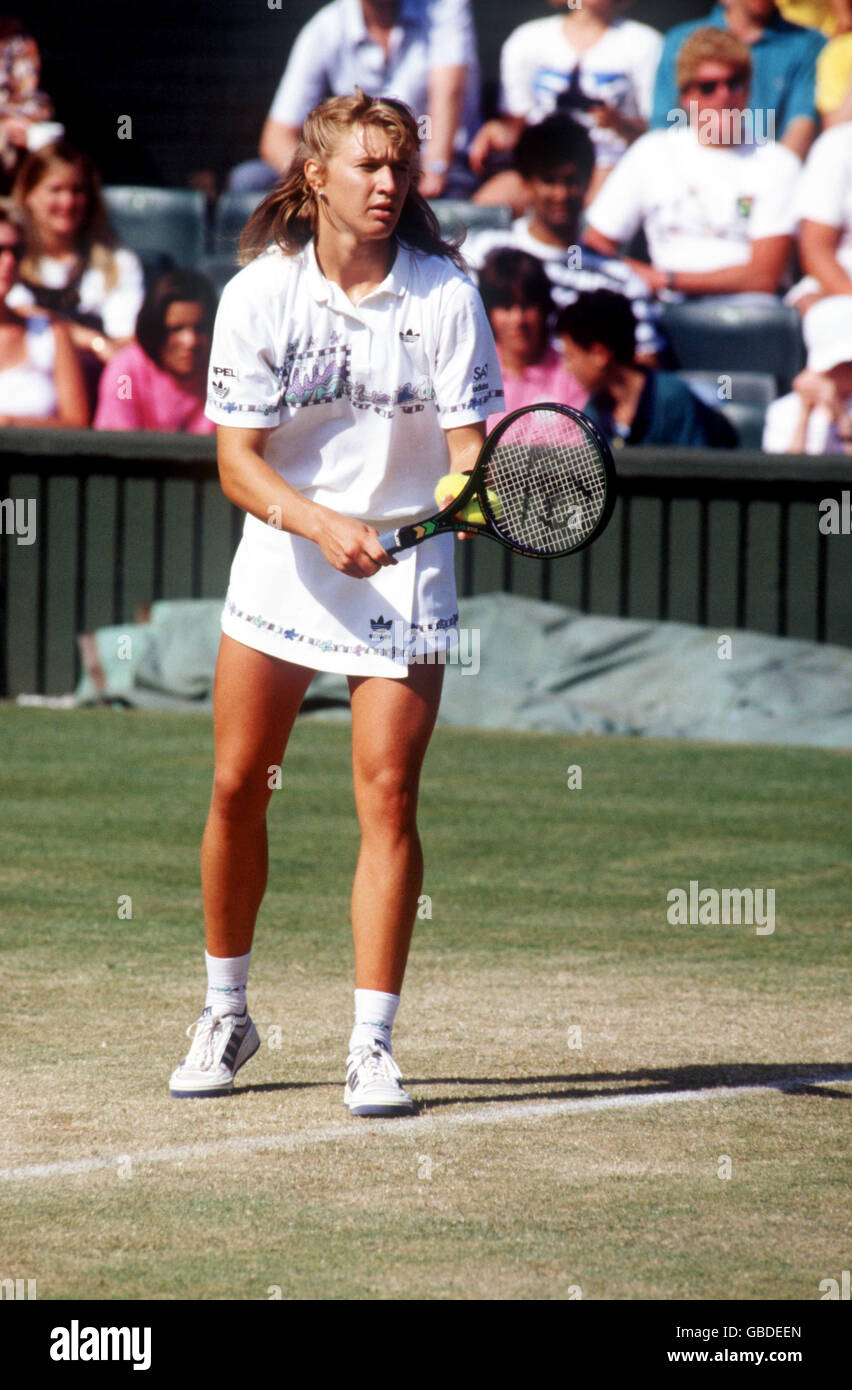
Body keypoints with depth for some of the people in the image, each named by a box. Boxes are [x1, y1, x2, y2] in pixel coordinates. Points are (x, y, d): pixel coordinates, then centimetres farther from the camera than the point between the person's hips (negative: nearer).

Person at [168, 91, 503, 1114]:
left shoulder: (444, 294, -8)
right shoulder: (258, 293, -6)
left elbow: (466, 445, -9)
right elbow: (239, 461, -9)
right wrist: (321, 523, -25)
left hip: (402, 571, -1)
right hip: (280, 563, 1)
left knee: (387, 800, -9)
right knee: (237, 788, 4)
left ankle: (371, 1047, -7)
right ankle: (225, 1013, 23)